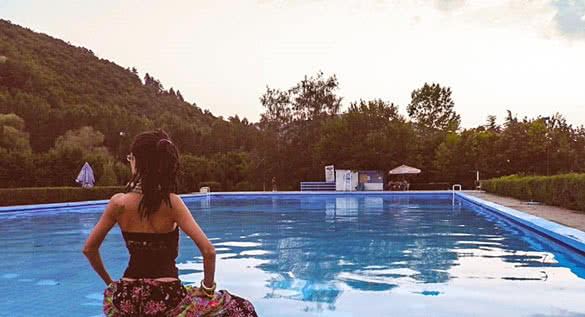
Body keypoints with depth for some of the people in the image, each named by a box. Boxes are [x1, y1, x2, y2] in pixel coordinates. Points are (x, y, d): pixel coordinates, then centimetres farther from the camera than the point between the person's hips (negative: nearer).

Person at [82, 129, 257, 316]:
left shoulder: (118, 203, -6)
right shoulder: (172, 203, -14)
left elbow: (89, 249, 4)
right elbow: (208, 251, -19)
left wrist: (109, 283, 17)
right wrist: (208, 288, -4)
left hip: (126, 300, 4)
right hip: (166, 298, -3)